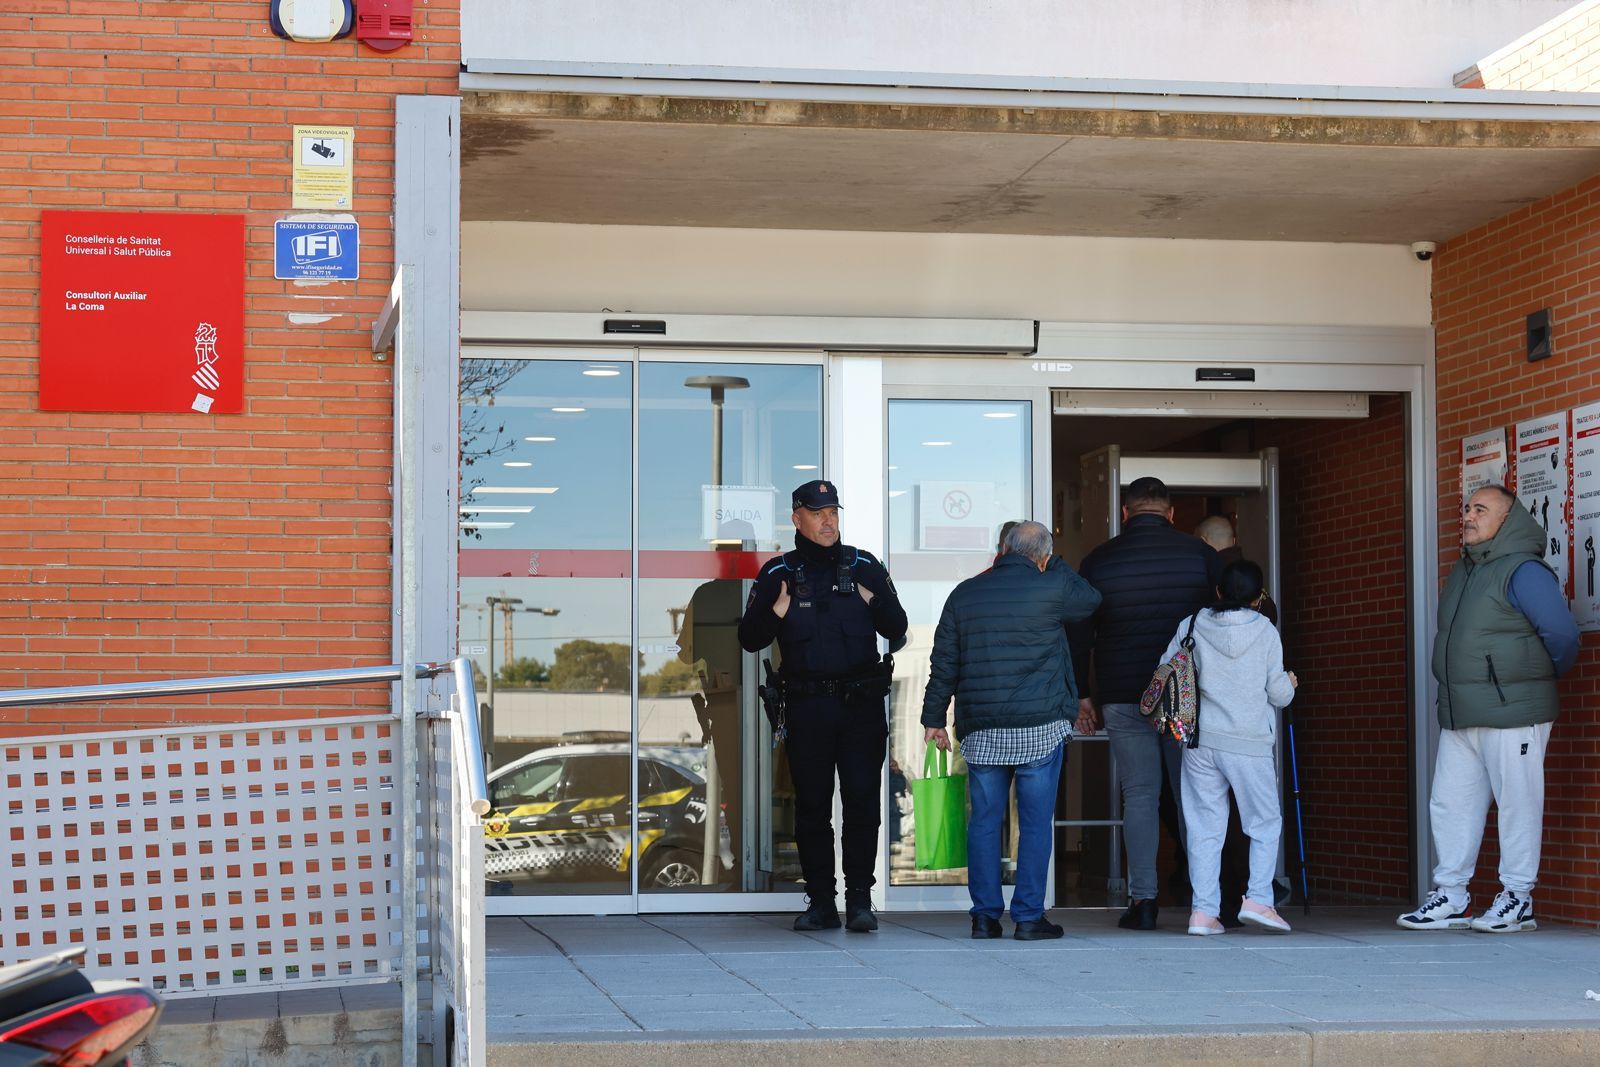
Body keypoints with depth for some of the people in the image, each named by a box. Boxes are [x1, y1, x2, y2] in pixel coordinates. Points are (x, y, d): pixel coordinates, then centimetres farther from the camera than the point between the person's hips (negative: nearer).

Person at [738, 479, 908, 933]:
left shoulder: (864, 567, 8)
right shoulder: (778, 574, 6)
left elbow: (897, 631, 9)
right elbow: (749, 639, 5)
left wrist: (874, 601, -10)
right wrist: (775, 613, -13)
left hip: (862, 705, 0)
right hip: (806, 705, 0)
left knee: (863, 804, -4)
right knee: (812, 806, 3)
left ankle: (860, 899, 2)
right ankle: (820, 901, 10)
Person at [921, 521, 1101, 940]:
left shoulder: (964, 594, 7)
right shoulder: (1051, 589, -4)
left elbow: (944, 662, 10)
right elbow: (1091, 599, 17)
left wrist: (934, 716, 17)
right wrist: (1055, 564, 25)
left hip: (980, 731, 3)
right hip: (1040, 726, -3)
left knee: (984, 820, 8)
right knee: (1036, 823, 1)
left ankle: (985, 915, 7)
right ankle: (1029, 916, 0)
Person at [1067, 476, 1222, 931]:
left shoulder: (1098, 561, 4)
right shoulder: (1200, 554, 2)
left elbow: (1078, 634, 7)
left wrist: (1079, 695, 14)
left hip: (1122, 697, 1)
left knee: (1139, 795, 3)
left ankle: (1142, 900, -1)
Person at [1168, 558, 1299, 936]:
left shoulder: (1191, 626, 3)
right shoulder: (1265, 631, -2)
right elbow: (1278, 693, 0)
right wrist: (1290, 684, 23)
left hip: (1199, 740, 3)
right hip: (1248, 742, -2)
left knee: (1204, 826, 7)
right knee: (1265, 822, 10)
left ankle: (1203, 910, 3)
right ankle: (1258, 899, -2)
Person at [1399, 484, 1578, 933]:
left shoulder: (1523, 571, -12)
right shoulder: (1463, 571, 15)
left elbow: (1562, 635, -17)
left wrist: (1540, 677, -1)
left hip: (1512, 712, -9)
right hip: (1459, 717, 9)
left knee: (1518, 805, -1)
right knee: (1450, 805, 8)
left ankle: (1517, 900, 6)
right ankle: (1451, 898, 14)